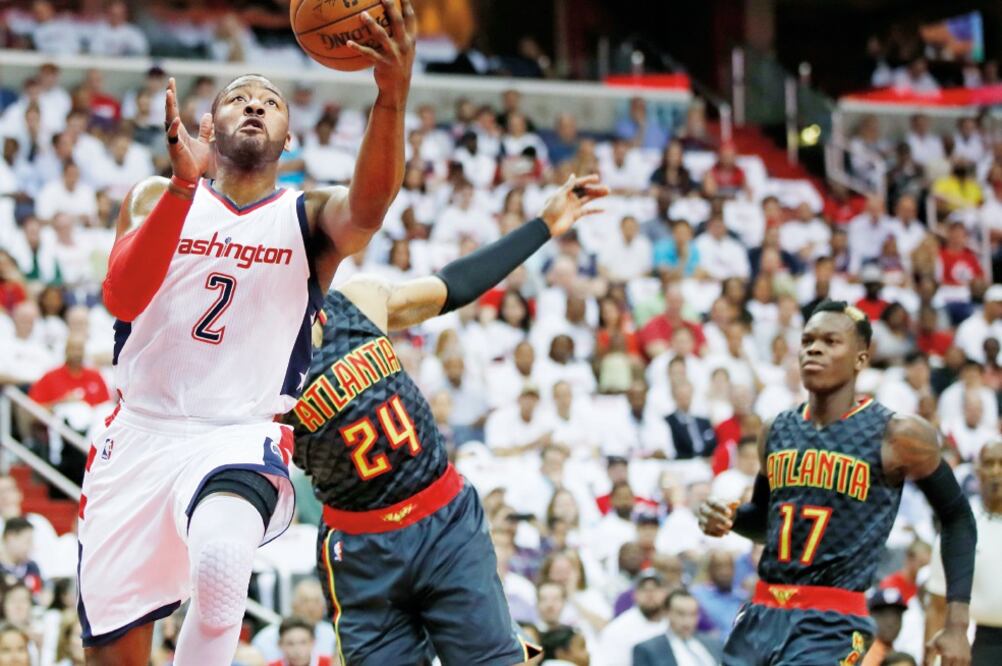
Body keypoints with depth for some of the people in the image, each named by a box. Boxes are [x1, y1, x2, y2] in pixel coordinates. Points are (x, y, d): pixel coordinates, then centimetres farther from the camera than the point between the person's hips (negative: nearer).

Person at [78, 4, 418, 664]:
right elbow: (122, 299, -12)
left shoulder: (310, 217, 5)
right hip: (140, 435, 2)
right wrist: (185, 182, -26)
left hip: (242, 438, -2)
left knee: (221, 560, -37)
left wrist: (392, 97, -41)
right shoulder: (155, 198, 8)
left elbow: (369, 205, -21)